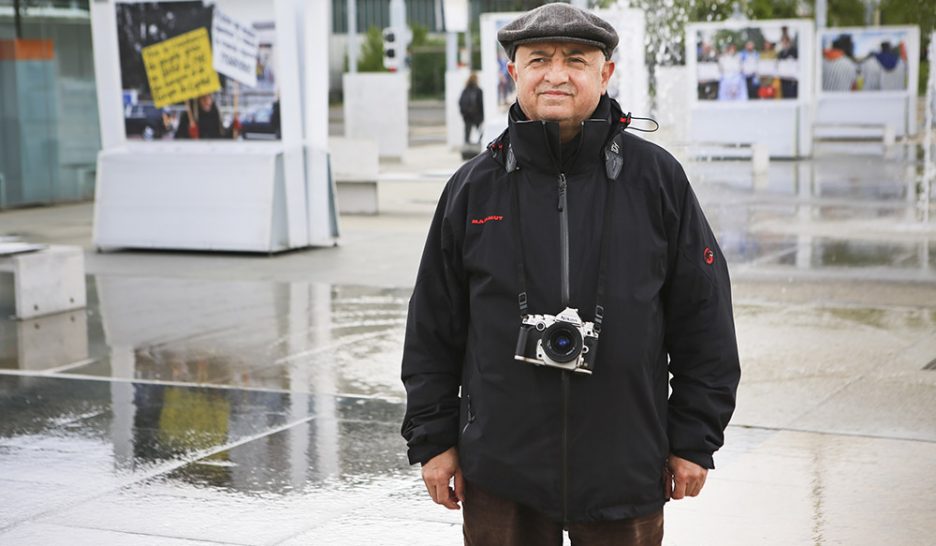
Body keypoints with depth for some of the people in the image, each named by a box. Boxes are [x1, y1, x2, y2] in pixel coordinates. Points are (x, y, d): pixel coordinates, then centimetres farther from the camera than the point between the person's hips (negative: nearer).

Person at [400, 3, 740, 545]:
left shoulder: (658, 179, -1)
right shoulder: (473, 189, 1)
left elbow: (703, 316, 3)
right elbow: (434, 328, 7)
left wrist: (694, 440, 2)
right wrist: (432, 438, 5)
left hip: (624, 473, 0)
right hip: (501, 472, 1)